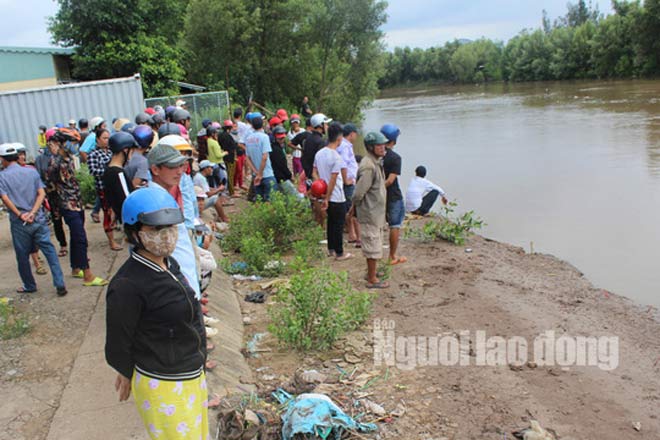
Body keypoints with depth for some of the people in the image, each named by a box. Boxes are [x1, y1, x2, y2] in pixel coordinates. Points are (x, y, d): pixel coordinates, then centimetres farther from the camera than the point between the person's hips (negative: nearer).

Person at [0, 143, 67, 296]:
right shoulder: (32, 171, 6)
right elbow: (42, 193, -3)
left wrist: (20, 215, -13)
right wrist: (32, 213, -10)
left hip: (19, 223, -2)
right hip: (39, 220, 2)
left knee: (22, 255, 13)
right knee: (49, 250, 3)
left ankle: (30, 286, 26)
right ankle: (60, 284, -4)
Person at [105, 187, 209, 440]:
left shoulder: (169, 264, -1)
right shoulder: (127, 286, -27)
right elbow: (118, 344, -16)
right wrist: (129, 375, 0)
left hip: (193, 376, 8)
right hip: (163, 388, -8)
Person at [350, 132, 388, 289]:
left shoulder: (375, 163, 9)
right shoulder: (368, 167, -24)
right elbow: (359, 192, -25)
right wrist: (354, 206, -7)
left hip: (376, 212, 10)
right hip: (370, 213, -10)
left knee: (375, 244, 21)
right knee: (373, 246, 0)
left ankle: (371, 272, 35)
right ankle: (372, 280, 11)